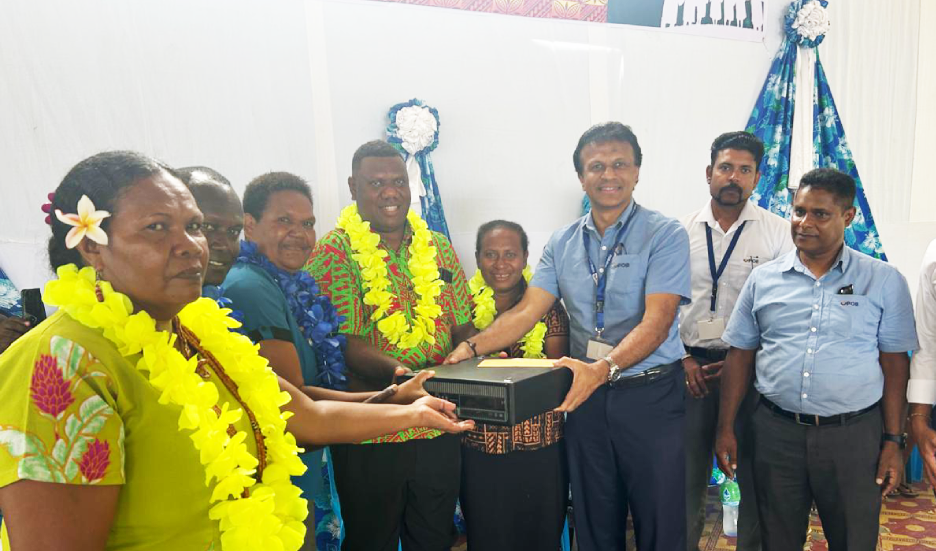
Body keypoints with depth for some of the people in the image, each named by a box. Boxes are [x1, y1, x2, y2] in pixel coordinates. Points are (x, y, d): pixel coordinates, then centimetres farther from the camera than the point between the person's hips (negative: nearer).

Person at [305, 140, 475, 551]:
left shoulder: (439, 248, 8)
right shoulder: (334, 252, -7)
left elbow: (463, 330, 11)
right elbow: (346, 343, -15)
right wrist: (396, 371, -32)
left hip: (438, 429, 5)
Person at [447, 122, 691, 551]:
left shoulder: (665, 235, -6)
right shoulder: (562, 243, 7)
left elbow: (656, 322, -16)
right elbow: (526, 311, 0)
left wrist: (603, 368, -32)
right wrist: (473, 347, -15)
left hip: (650, 396, -3)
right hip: (587, 393, 4)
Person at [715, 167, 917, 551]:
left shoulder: (884, 281, 0)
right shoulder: (763, 279, 3)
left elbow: (894, 363, 2)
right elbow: (740, 356, 5)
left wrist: (894, 441, -2)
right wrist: (725, 429, 3)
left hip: (853, 434, -1)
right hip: (776, 432, 1)